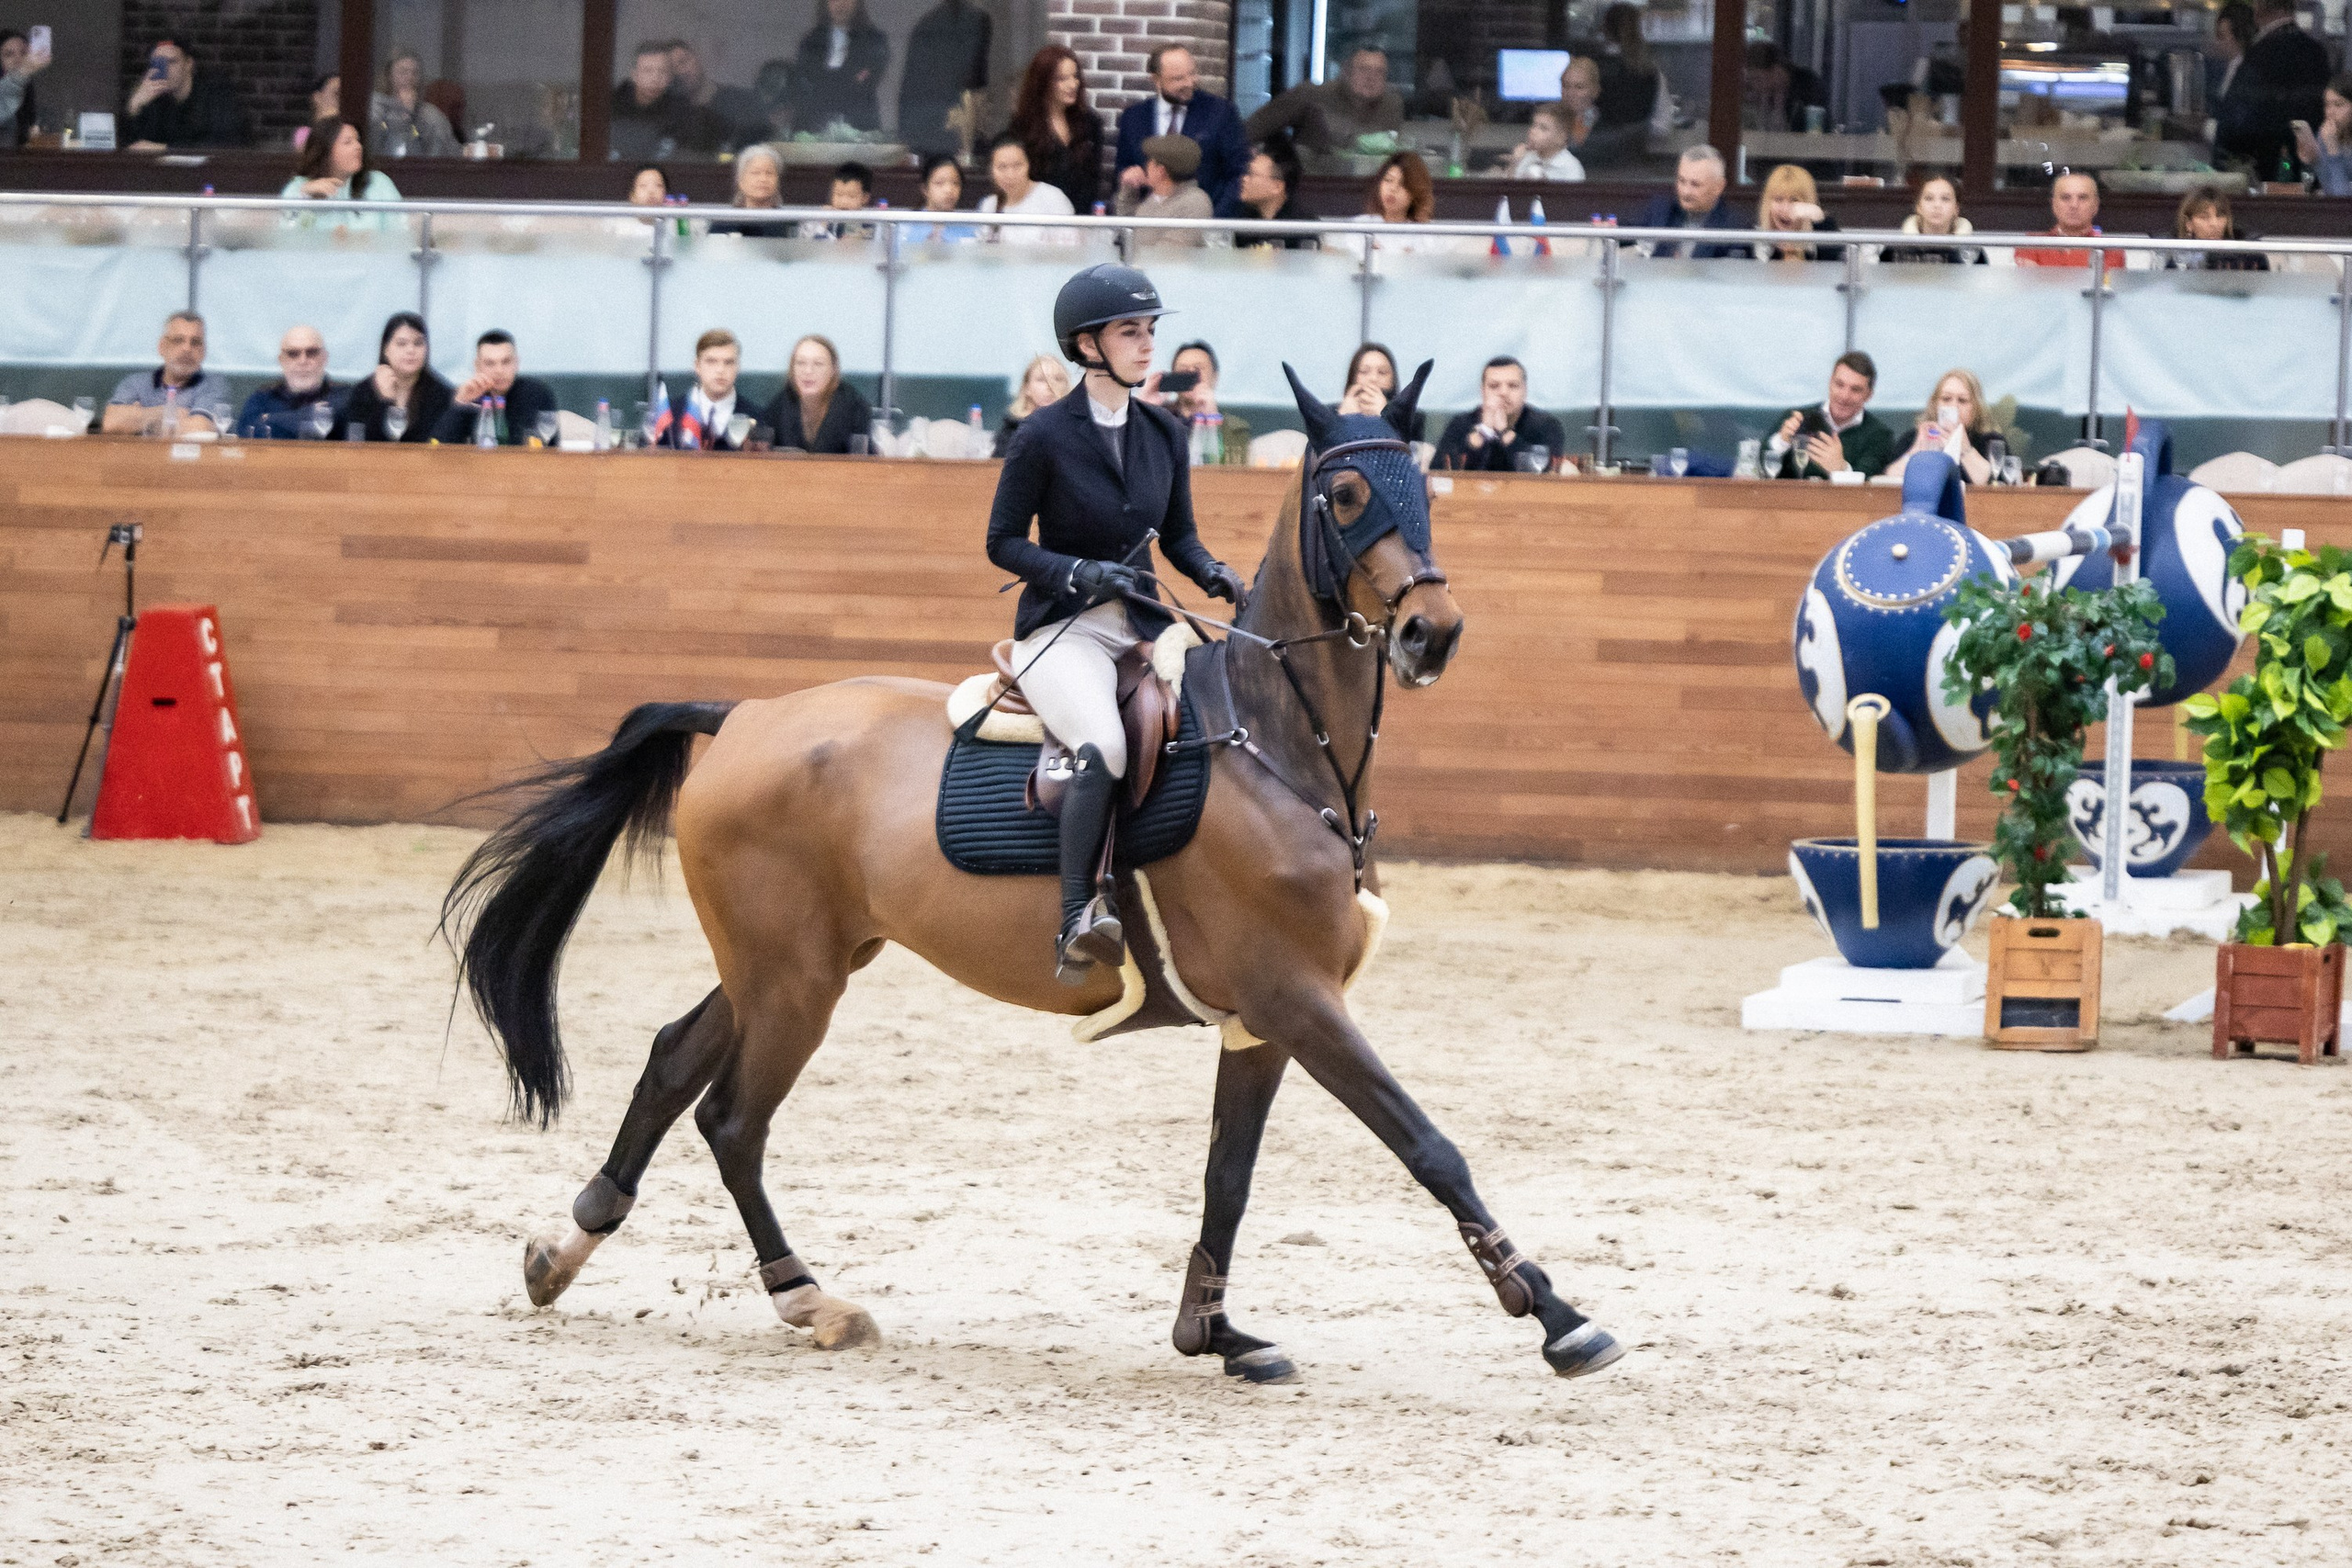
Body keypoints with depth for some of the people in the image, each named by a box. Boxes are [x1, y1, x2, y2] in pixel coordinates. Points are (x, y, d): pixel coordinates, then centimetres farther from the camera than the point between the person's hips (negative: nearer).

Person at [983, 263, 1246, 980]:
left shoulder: (1164, 433, 10)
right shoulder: (1044, 436, -6)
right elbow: (1004, 543, -3)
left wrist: (1213, 572, -4)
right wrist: (1083, 573, -18)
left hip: (1143, 625, 6)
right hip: (1063, 631, -6)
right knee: (1104, 745, -33)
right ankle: (1076, 922, -33)